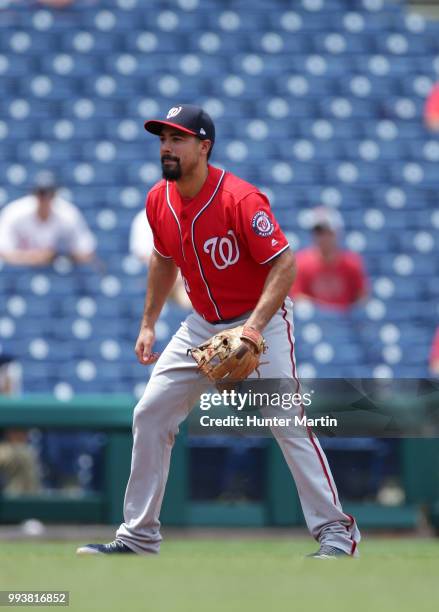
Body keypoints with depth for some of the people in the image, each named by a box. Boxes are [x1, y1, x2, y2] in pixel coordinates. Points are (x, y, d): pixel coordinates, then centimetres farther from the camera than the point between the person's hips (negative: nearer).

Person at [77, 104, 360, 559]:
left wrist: (254, 327, -35)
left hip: (262, 320, -7)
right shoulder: (158, 202, -3)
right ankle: (138, 537, 11)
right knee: (150, 415, 2)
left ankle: (335, 530, -5)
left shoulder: (240, 199, -24)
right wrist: (148, 324, 14)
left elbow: (284, 265, -25)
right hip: (201, 326, 7)